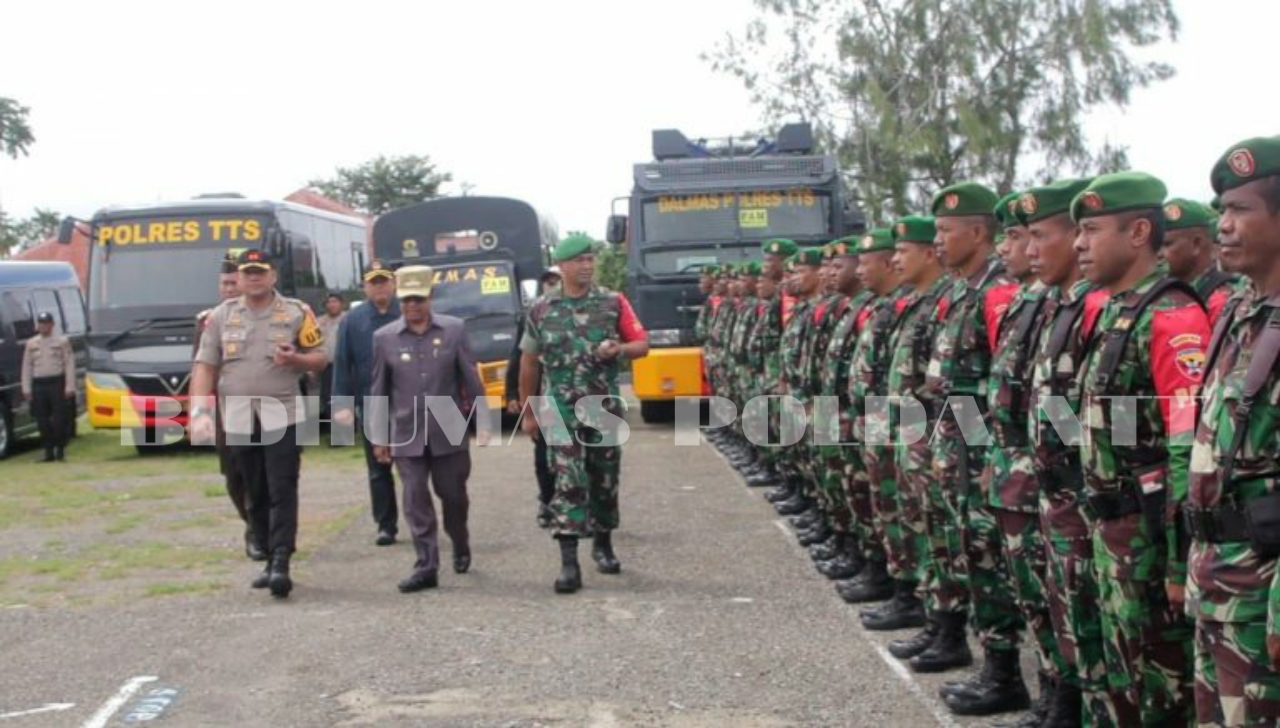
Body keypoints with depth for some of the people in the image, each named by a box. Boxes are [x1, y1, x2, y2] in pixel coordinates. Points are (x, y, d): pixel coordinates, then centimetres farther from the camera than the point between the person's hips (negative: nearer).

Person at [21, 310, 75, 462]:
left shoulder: (62, 341, 4)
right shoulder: (31, 344, 13)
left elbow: (70, 364, 0)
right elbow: (26, 367, 12)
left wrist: (69, 387, -8)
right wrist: (26, 389, 5)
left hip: (57, 383, -3)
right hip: (38, 384, 3)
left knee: (59, 419, -6)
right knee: (42, 420, 2)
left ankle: (60, 449, 5)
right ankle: (48, 450, 9)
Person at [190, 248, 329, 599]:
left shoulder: (297, 313, 3)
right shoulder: (221, 316, 8)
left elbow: (320, 358, 6)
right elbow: (205, 366, 5)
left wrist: (295, 359, -16)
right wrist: (199, 411, -7)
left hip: (283, 415, -3)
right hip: (238, 418, 3)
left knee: (283, 491, -9)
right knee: (255, 495, 9)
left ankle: (281, 564, -12)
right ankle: (272, 559, 19)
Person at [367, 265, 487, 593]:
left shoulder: (454, 329, 0)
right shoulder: (384, 337, 1)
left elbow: (471, 378, 3)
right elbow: (378, 390, 4)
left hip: (449, 431, 0)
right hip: (407, 434, 0)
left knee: (453, 495, 10)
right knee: (416, 500, -2)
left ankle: (461, 548, 35)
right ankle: (426, 567, 1)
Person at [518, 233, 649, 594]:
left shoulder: (614, 302, 1)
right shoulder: (541, 310, 1)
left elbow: (642, 344, 3)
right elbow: (529, 363, 9)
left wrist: (618, 350, -19)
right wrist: (528, 411, 11)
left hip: (605, 407, 2)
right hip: (562, 409, -1)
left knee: (605, 481, 12)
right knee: (569, 482, -9)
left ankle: (603, 544, 32)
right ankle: (569, 563, -11)